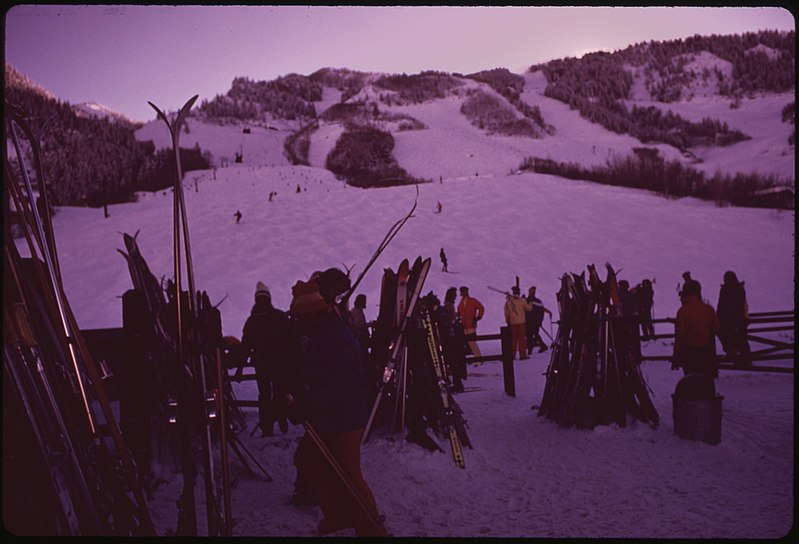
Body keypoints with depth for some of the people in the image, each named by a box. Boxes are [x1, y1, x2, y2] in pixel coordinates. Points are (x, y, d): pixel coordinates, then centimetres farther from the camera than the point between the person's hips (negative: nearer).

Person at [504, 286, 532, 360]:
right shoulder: (522, 301, -9)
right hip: (521, 321, -3)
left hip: (512, 322, 3)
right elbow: (529, 308, 0)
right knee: (522, 338, 2)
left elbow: (506, 312, 5)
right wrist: (530, 303, 19)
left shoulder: (508, 301, 0)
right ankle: (522, 355, 0)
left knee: (513, 339, 11)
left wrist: (507, 320, 16)